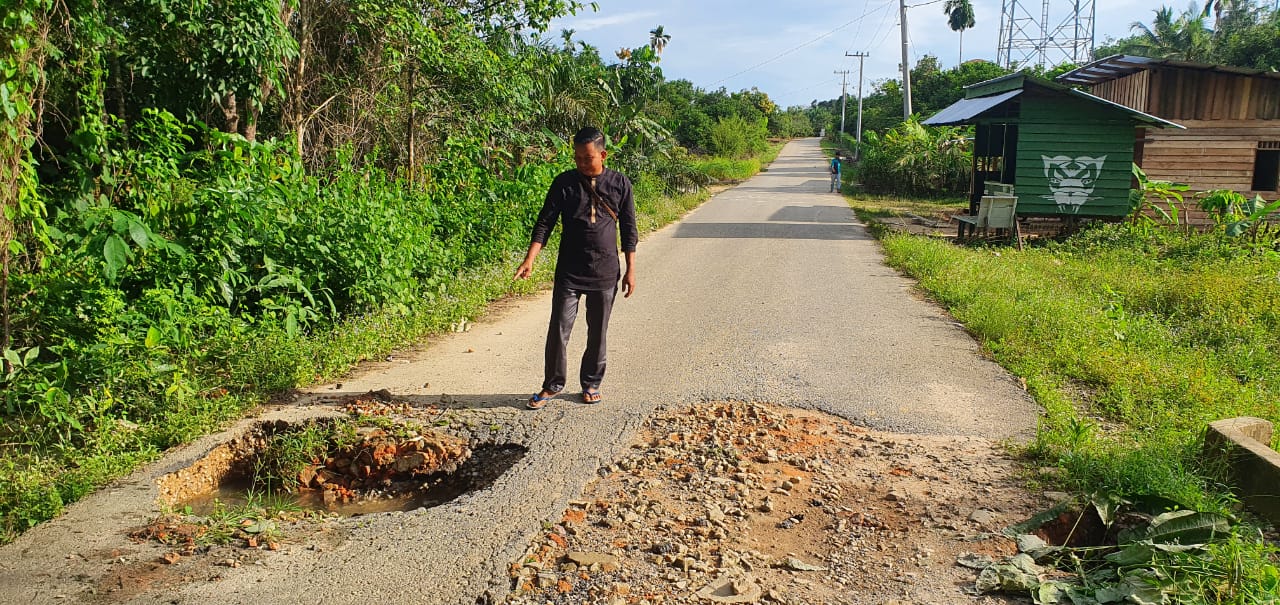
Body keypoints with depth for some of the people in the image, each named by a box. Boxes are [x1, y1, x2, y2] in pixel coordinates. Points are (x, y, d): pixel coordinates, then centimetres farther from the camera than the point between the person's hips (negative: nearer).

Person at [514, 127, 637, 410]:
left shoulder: (619, 183, 0)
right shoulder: (564, 182, -2)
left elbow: (628, 228, 5)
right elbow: (545, 222, -2)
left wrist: (630, 269, 3)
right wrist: (530, 259, -14)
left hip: (605, 272, 1)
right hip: (569, 272, 0)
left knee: (598, 332, 10)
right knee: (558, 330, -1)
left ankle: (591, 383, 26)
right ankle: (553, 384, 16)